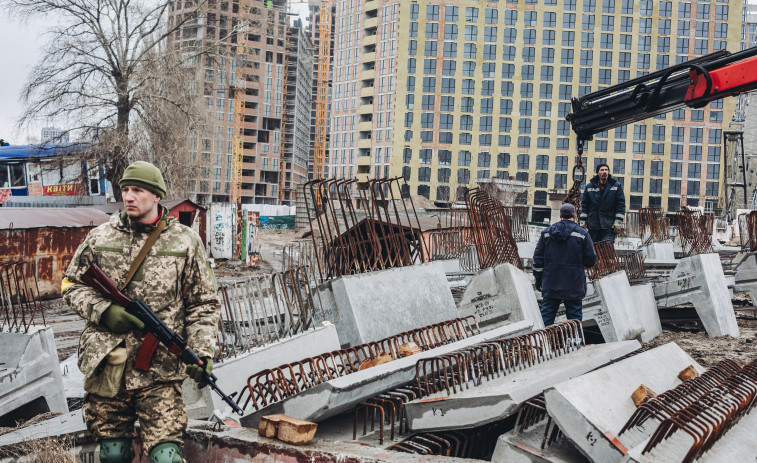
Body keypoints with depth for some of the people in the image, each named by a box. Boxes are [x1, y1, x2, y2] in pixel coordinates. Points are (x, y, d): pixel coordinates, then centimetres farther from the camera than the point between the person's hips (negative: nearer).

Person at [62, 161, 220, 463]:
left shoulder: (185, 242, 4)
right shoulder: (100, 238, 8)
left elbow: (203, 304, 6)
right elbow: (72, 285, 14)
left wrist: (202, 351, -8)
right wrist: (103, 311, -6)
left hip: (160, 373, -2)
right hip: (106, 369, 2)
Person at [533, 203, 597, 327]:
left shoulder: (546, 233, 5)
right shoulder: (582, 234, -3)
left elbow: (538, 258, 6)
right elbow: (590, 260, -4)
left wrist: (538, 279, 13)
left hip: (550, 285, 2)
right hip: (573, 287, -2)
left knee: (547, 317, 9)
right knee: (574, 318, 4)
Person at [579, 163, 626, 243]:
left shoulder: (617, 186, 3)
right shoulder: (590, 187, 9)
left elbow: (621, 204, 1)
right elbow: (584, 204, 13)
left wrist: (618, 222, -6)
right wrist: (583, 222, 7)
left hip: (609, 226, -3)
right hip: (593, 225, 3)